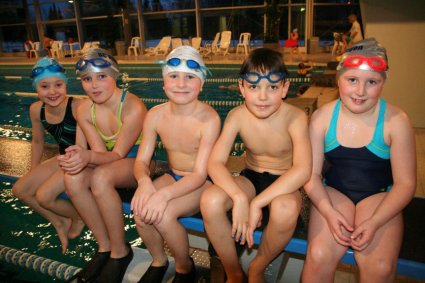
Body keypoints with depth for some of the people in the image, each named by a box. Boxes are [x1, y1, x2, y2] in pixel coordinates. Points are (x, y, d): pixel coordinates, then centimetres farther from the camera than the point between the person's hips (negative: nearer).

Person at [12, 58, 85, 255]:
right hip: (63, 158, 7)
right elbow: (37, 141, 10)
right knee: (20, 190, 3)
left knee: (44, 196, -18)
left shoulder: (78, 107, -26)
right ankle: (59, 222, 21)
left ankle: (79, 217, 13)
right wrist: (33, 173, 15)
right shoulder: (36, 110, -5)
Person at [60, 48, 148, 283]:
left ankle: (120, 251, -13)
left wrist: (88, 156, -41)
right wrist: (83, 157, -29)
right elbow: (101, 153, -7)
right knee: (73, 177, -24)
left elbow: (118, 154, -22)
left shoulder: (133, 107, -23)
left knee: (100, 177, -34)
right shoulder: (84, 111, -5)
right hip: (108, 163, 5)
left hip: (137, 162, -5)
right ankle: (104, 246, -6)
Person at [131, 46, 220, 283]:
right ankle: (159, 261, 10)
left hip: (203, 183, -4)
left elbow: (200, 174, -24)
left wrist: (165, 194, -40)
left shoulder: (209, 119, -24)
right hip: (173, 175, 5)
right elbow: (142, 160, -6)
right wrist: (144, 181, -30)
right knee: (141, 208, -22)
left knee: (163, 214, -28)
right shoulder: (156, 115, -9)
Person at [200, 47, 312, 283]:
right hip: (250, 178, 3)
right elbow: (215, 162, -19)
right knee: (210, 200, -28)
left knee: (285, 209, -39)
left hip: (284, 184, -2)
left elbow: (303, 170, -32)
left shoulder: (295, 118, -20)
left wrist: (257, 202, -35)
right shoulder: (237, 116, -12)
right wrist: (239, 197, -36)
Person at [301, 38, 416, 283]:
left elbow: (405, 183, -6)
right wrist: (329, 212, -19)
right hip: (333, 193, 1)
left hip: (378, 195, 0)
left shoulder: (396, 121, -10)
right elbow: (312, 173, -4)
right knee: (319, 256, -23)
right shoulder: (323, 117, -6)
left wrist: (374, 222, -18)